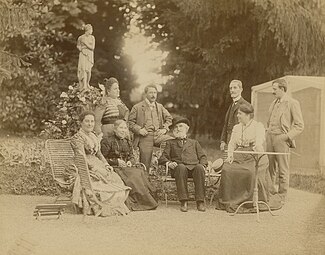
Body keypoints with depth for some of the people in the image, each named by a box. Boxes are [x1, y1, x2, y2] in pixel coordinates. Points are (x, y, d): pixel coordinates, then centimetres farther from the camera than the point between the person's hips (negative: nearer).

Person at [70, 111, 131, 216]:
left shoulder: (93, 136, 19)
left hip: (96, 164, 8)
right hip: (85, 169, -8)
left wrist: (106, 165, 4)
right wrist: (96, 168, -21)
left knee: (116, 177, -13)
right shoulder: (77, 138, -8)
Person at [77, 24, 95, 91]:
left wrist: (85, 43, -11)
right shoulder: (80, 38, -3)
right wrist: (82, 50, -6)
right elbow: (78, 46, 11)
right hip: (83, 55, -2)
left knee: (89, 70, 3)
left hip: (90, 55, 3)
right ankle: (84, 86, -17)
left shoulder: (92, 38, 3)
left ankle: (87, 84, 22)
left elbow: (92, 47, -4)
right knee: (84, 70, -13)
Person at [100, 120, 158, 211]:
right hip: (114, 168, -5)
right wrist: (116, 161, -12)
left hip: (126, 166, 5)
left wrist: (130, 162, -2)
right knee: (132, 176, -32)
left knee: (139, 172, -27)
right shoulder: (107, 141, 2)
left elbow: (132, 156, 22)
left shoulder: (127, 142, 21)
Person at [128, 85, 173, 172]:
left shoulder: (160, 107, 18)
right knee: (145, 165, -8)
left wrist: (165, 129, 6)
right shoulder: (137, 107, 7)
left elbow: (169, 118, 24)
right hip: (145, 136, -3)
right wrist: (139, 129, -11)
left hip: (159, 135, 3)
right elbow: (130, 122, 6)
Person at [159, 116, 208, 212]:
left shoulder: (194, 143, 33)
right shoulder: (170, 143, 30)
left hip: (194, 166, 1)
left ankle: (200, 201, -34)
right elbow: (162, 158, 16)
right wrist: (168, 163, -7)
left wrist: (202, 165, -2)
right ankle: (183, 201, -38)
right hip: (178, 167, -1)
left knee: (199, 168, -36)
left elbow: (203, 157, 21)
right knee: (181, 168, -39)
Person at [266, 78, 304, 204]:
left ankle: (282, 197, 8)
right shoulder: (274, 103, 16)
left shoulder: (292, 103, -5)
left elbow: (299, 125, -7)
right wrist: (268, 133, 13)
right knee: (270, 168, 8)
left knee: (283, 170, 0)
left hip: (282, 138, -6)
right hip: (270, 137, 7)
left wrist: (287, 136, -15)